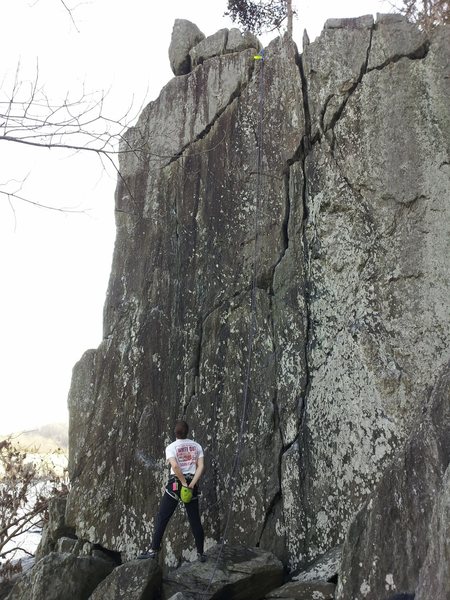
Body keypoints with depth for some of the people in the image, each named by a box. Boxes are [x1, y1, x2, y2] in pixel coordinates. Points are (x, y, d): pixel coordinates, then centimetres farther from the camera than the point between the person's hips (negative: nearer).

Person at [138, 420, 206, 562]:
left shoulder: (171, 447, -6)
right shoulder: (196, 446, 6)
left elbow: (175, 466, -23)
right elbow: (201, 467, -5)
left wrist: (184, 483, -14)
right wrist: (191, 485, -10)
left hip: (175, 484, -4)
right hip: (192, 483, 4)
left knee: (161, 518, 5)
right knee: (195, 520, 12)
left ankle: (154, 550, 3)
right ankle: (201, 553, 15)